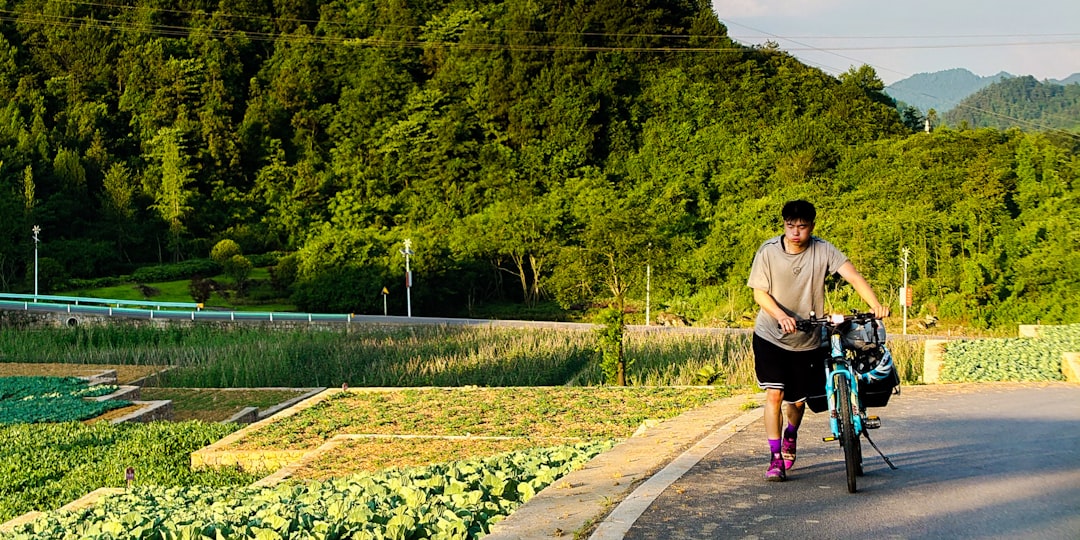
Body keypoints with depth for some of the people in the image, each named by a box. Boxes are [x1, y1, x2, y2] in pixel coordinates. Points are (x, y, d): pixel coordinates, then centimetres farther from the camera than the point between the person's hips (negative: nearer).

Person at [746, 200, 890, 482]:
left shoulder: (823, 251, -12)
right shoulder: (768, 251, -12)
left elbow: (853, 275, -22)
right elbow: (760, 293, -12)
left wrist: (876, 305, -37)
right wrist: (781, 315, -31)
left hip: (807, 341, 1)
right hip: (771, 336, -1)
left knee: (798, 400, 11)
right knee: (774, 394, -15)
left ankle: (790, 437, 44)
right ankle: (776, 458, -5)